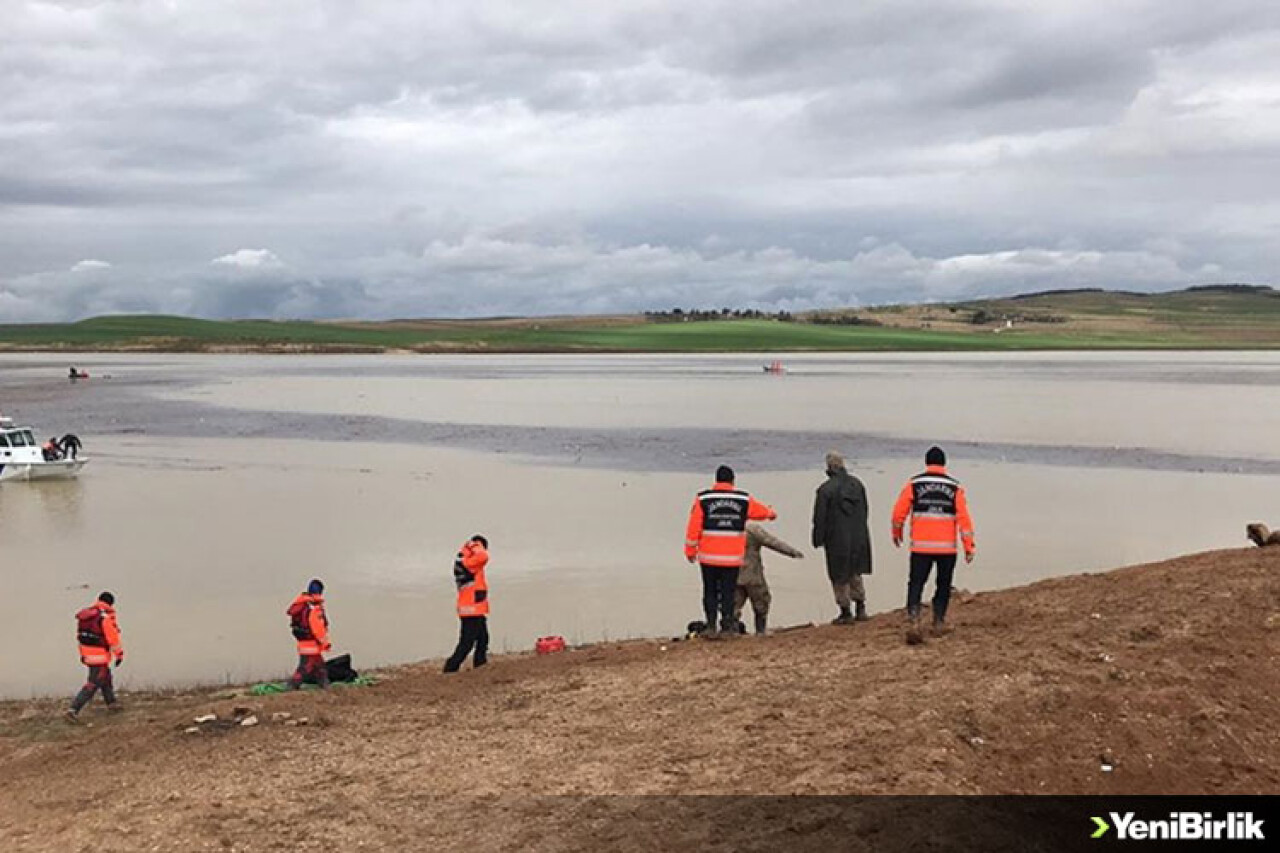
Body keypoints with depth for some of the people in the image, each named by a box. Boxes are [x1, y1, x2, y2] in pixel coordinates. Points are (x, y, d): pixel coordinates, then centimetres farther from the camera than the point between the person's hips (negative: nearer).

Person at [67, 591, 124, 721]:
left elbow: (80, 635, 14)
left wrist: (82, 654, 23)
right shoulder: (106, 617, -18)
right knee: (93, 684, -3)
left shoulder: (85, 615, 7)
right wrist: (119, 654, -8)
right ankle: (73, 709, -10)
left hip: (87, 654, 9)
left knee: (106, 677, 24)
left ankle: (111, 703, 36)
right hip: (100, 656, -9)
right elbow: (113, 637, -17)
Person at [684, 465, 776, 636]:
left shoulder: (703, 498, -2)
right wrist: (771, 513, 45)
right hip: (733, 557, 0)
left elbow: (693, 526, -3)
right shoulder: (744, 500, 3)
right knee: (728, 590, 7)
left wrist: (690, 550, 6)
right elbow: (762, 511, 21)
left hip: (708, 556, 0)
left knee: (710, 590, 9)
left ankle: (711, 625, 7)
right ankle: (727, 623, 4)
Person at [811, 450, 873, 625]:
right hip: (858, 537, 6)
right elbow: (865, 511, 13)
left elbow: (820, 518, -12)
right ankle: (861, 609, 21)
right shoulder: (857, 483, 4)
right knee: (855, 574, 19)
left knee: (840, 577, 4)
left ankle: (846, 613, 9)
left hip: (837, 540, -6)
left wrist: (818, 539, 0)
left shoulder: (825, 489, -16)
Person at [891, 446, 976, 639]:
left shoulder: (914, 484, 0)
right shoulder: (955, 487, 1)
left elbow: (899, 512, 0)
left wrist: (897, 534, 18)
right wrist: (969, 547, 0)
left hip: (920, 545, -1)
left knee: (916, 583, 2)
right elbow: (963, 518, -3)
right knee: (943, 584, 16)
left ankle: (914, 621, -15)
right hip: (947, 546, 1)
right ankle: (939, 623, 21)